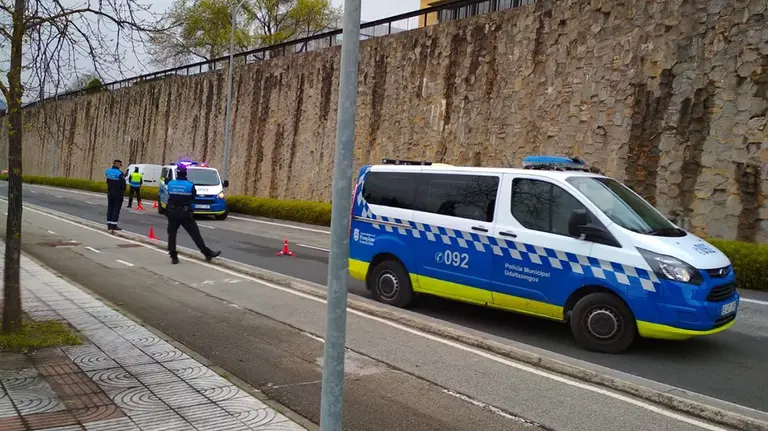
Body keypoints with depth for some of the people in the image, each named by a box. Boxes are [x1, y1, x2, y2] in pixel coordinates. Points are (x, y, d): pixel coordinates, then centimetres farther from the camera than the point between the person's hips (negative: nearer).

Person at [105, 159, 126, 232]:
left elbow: (108, 182, 14)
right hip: (118, 195, -6)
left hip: (110, 194, 6)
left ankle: (109, 225, 17)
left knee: (110, 209, 13)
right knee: (116, 210, 0)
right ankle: (114, 225, 0)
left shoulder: (107, 171, 3)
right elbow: (123, 184, -16)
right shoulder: (120, 173, -19)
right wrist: (123, 191, 2)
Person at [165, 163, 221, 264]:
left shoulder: (170, 184, -3)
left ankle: (173, 257, 6)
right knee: (195, 234, 4)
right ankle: (207, 253, 8)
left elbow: (169, 195, 7)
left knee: (172, 234, 10)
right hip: (185, 214, -2)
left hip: (172, 213, 2)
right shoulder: (190, 185, -10)